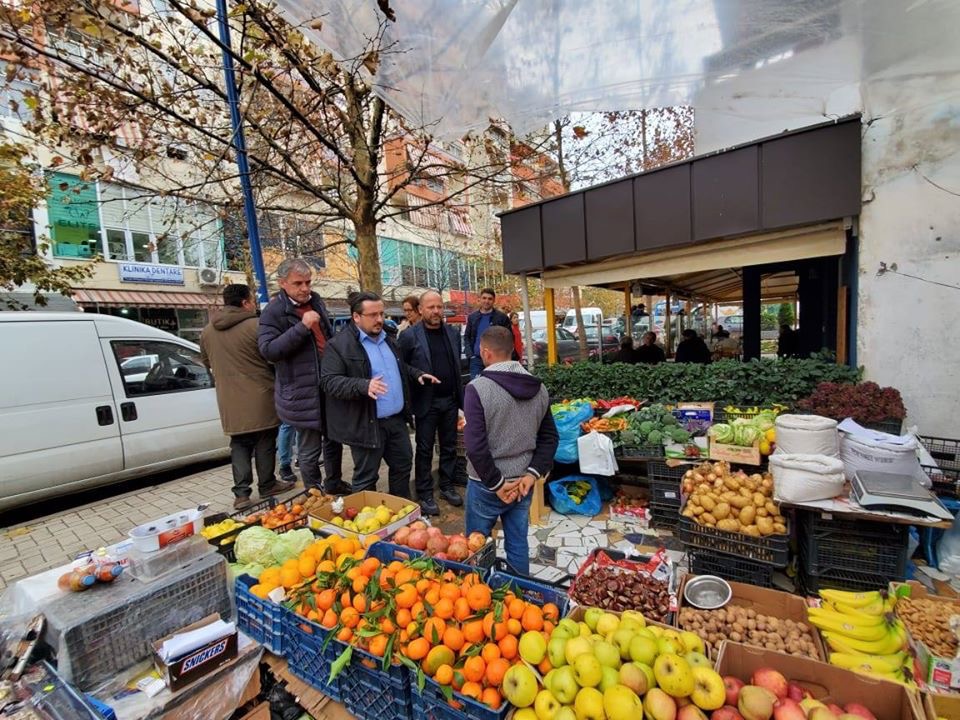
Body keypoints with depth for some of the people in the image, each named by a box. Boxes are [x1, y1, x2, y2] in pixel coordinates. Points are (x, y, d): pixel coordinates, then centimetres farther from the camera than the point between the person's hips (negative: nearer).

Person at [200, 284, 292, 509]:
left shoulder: (208, 331, 7)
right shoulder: (256, 325, -14)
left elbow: (207, 363, 18)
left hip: (230, 401, 5)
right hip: (260, 397, -5)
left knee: (239, 444, 14)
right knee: (264, 442, 9)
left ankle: (241, 493, 10)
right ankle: (267, 485, 21)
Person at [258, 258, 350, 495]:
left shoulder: (316, 301, 9)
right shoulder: (274, 311, -12)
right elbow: (268, 350, -22)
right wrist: (302, 327, -27)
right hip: (302, 393, -7)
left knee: (334, 440, 20)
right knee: (309, 451, 6)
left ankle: (333, 484, 39)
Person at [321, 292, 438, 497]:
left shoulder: (387, 339, 12)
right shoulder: (339, 345, -13)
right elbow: (328, 381, -20)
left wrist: (417, 374, 9)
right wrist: (363, 385, -34)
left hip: (396, 419, 8)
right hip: (367, 424, -7)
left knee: (403, 465, 20)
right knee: (366, 478, 8)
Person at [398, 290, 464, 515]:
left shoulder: (453, 334, 6)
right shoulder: (409, 336, -9)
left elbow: (458, 369, 11)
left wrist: (462, 400, 11)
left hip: (450, 401, 5)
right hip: (426, 403, -4)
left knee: (449, 446, 15)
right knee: (424, 450, 7)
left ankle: (447, 486, 31)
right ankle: (424, 494, 21)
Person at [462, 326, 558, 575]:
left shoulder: (478, 388, -19)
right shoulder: (538, 387, 1)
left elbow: (475, 445, -23)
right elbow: (550, 437, 5)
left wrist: (497, 483, -14)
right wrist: (532, 474, 0)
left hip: (486, 485, -5)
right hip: (522, 482, 5)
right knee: (518, 543, 19)